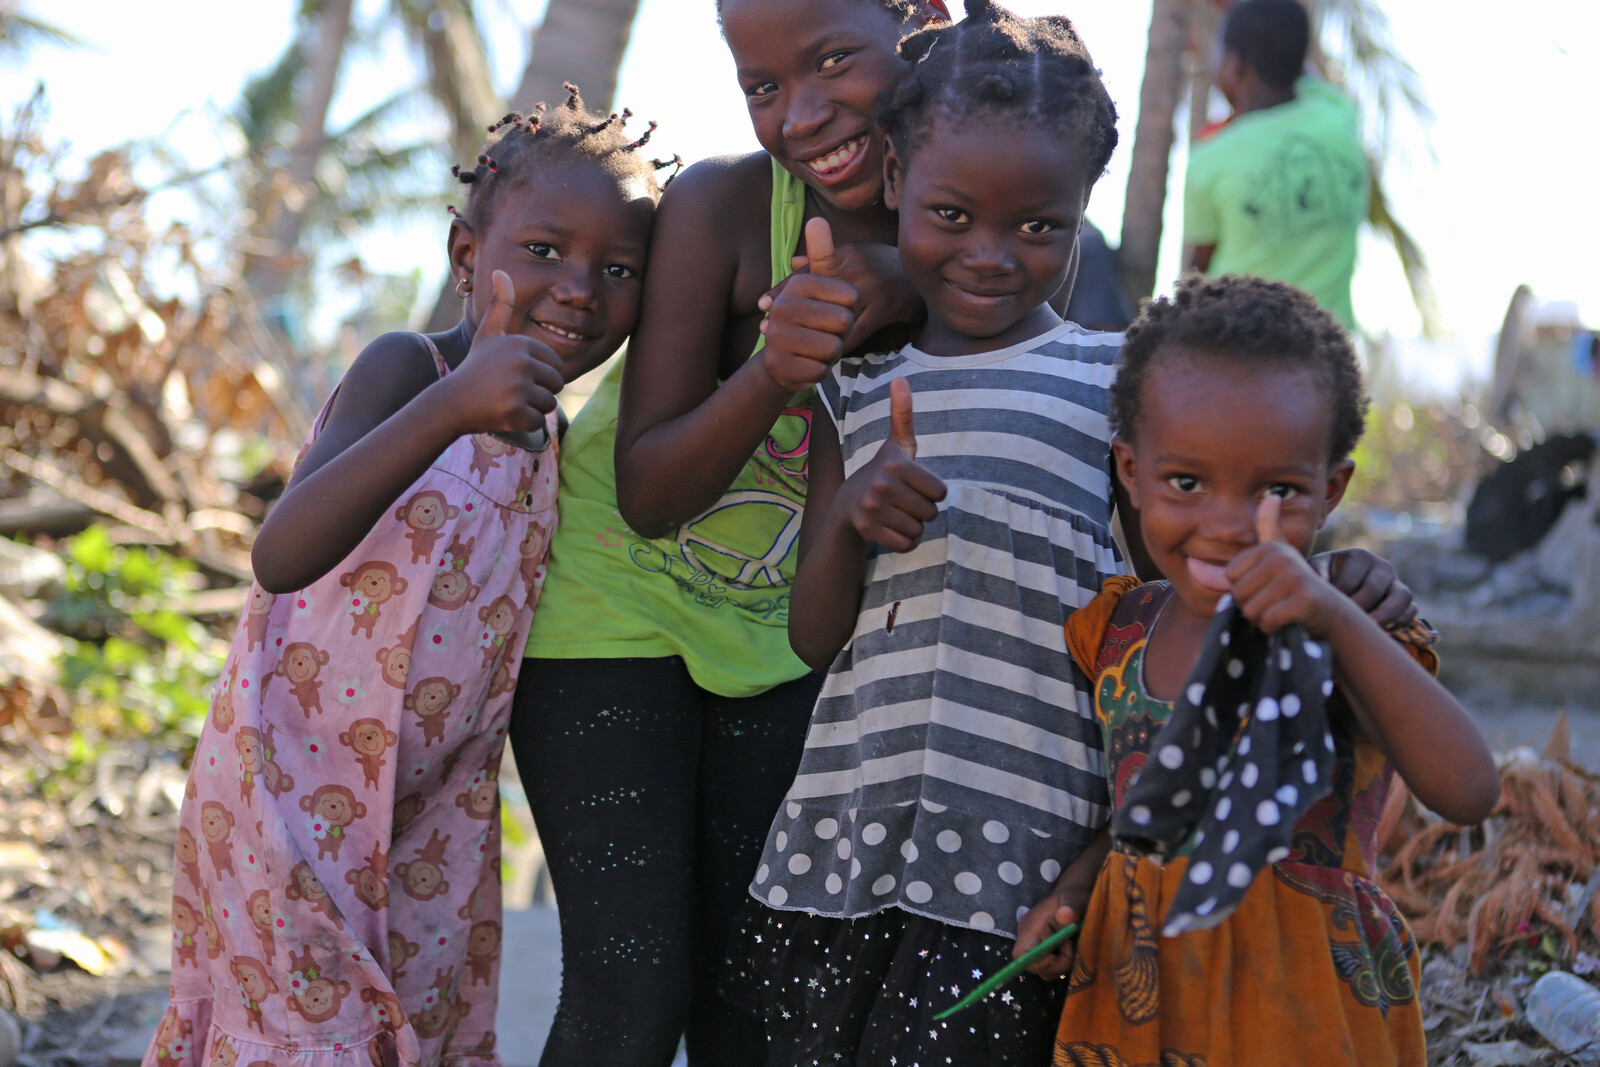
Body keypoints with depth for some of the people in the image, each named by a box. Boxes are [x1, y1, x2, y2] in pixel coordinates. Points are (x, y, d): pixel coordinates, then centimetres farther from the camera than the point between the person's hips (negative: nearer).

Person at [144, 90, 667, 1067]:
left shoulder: (552, 433, 5)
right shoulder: (405, 367, -17)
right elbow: (283, 557, -33)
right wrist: (450, 409, -45)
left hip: (437, 805, 7)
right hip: (298, 779, -7)